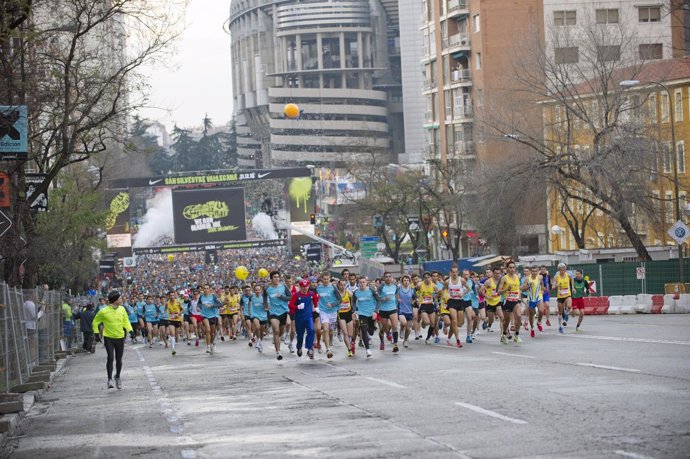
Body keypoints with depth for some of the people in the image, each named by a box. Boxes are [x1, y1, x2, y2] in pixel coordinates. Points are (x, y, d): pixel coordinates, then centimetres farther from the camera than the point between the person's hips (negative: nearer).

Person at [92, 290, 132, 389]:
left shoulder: (122, 309, 1)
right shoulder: (104, 312, -11)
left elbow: (126, 321, 15)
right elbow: (95, 322, 3)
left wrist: (130, 330, 3)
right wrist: (96, 332, -2)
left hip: (120, 337, 4)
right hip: (108, 338, -4)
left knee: (119, 359, 9)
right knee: (110, 358, -15)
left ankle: (117, 377, 30)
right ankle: (110, 379, -9)